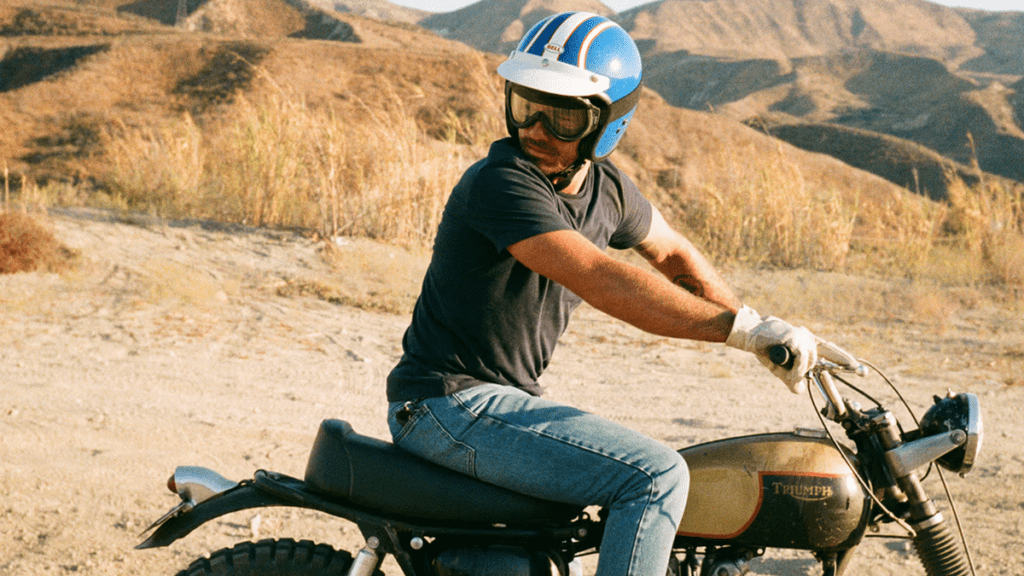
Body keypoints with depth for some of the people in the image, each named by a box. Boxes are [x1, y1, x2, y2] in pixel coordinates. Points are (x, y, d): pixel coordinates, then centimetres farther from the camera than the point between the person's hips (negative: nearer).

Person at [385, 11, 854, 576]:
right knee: (656, 477, -22)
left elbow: (671, 253, 23)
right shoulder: (502, 181, -22)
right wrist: (740, 325, -32)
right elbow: (605, 283, -32)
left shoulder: (605, 187, 4)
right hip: (450, 402, -9)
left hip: (503, 399, 9)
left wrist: (758, 331, 11)